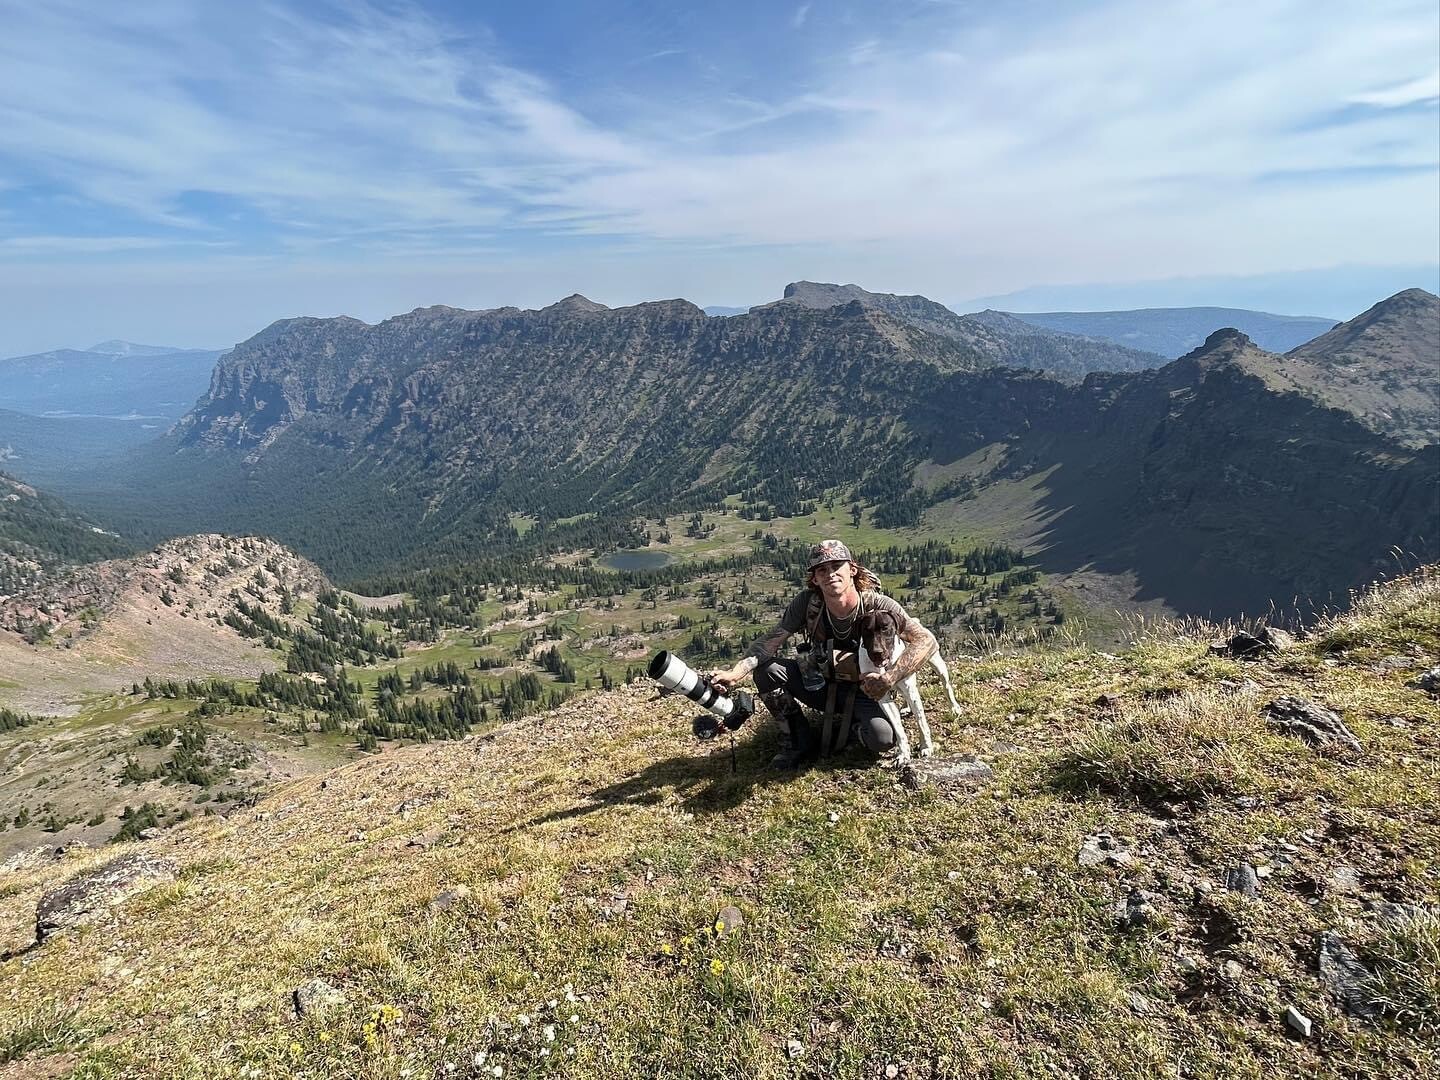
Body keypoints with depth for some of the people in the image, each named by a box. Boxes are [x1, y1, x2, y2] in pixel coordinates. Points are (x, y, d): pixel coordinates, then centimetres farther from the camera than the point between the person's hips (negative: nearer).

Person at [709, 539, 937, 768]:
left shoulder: (877, 605, -24)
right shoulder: (807, 603, -16)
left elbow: (927, 640, -29)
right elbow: (769, 642, -17)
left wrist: (890, 678, -44)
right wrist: (735, 673, -35)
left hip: (865, 691, -2)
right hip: (822, 684, 2)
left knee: (882, 738, -32)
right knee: (766, 669, -21)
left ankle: (849, 721, 7)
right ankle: (803, 744, -2)